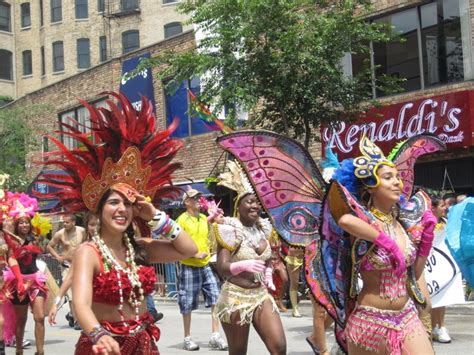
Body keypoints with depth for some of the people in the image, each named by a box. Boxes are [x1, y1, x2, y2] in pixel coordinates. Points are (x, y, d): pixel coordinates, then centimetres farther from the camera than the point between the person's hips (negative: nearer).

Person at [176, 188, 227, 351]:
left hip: (206, 266, 6)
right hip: (189, 267, -5)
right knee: (188, 304, 2)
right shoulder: (182, 219, -8)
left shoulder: (205, 218, 12)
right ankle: (187, 338, 14)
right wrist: (195, 254, -18)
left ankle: (215, 336, 3)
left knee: (216, 300, -3)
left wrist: (209, 253, 8)